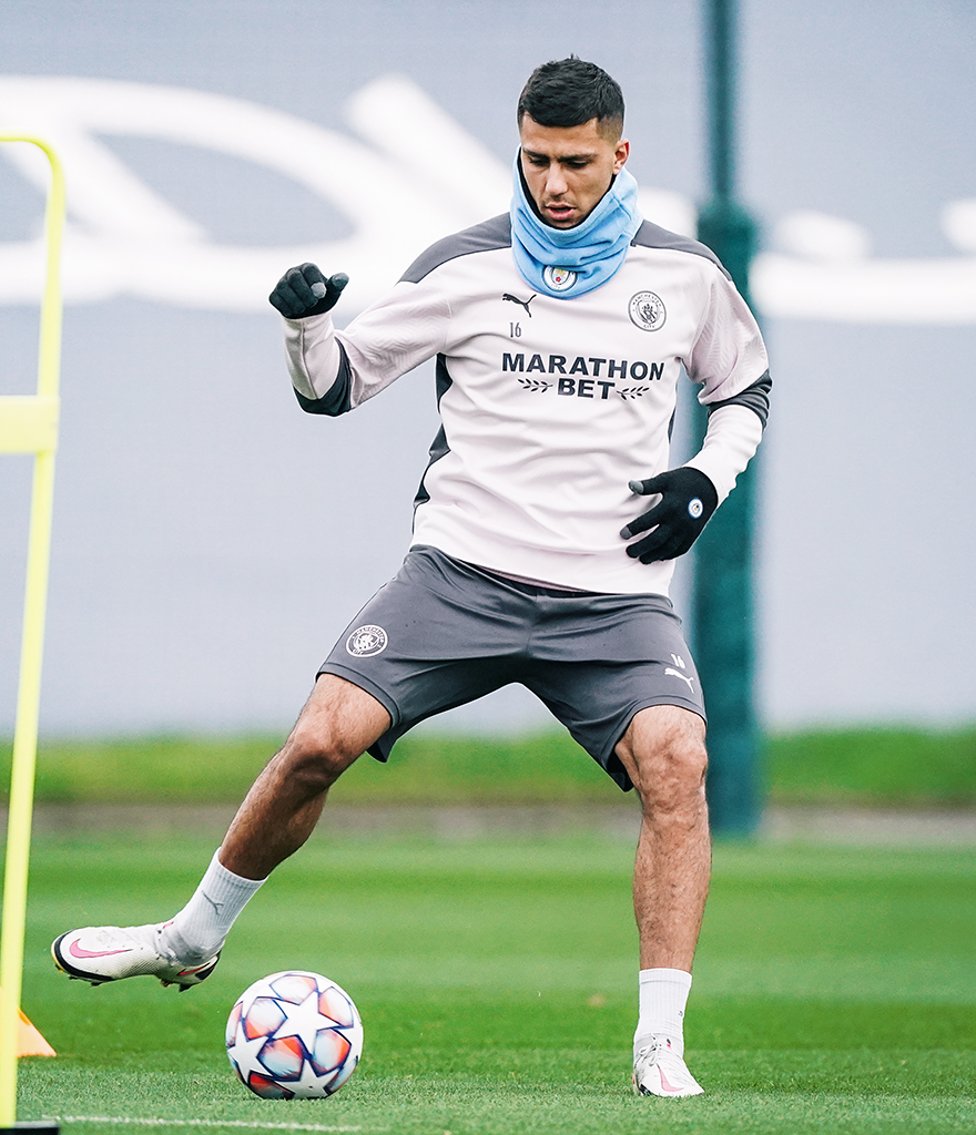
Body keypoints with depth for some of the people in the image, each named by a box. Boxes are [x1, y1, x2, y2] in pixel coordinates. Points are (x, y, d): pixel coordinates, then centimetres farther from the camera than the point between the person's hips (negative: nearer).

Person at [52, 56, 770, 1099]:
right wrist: (306, 326, -16)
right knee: (321, 740, -15)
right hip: (463, 569, 0)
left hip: (612, 595, 0)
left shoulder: (683, 276, 5)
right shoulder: (465, 268, 0)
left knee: (675, 759, -25)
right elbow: (334, 386, 6)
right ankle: (194, 937, 10)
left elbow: (747, 387, 22)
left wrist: (706, 478, 3)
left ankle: (660, 1044, -19)